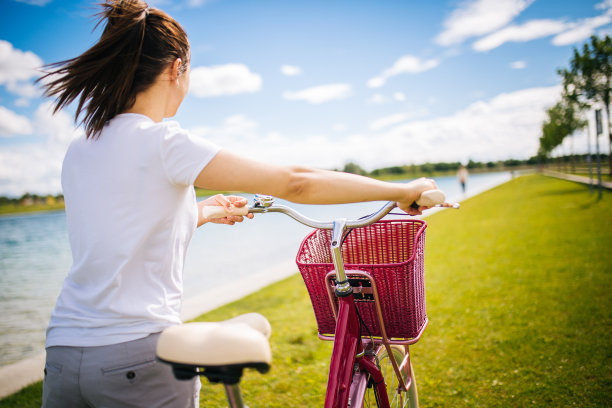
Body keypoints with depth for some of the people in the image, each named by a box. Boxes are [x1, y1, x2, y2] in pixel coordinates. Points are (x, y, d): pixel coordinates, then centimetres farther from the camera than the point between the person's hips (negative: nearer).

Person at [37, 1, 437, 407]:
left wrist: (201, 213, 28)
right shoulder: (162, 141, -15)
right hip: (137, 358, -6)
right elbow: (296, 182, -18)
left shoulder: (77, 152, 7)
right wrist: (402, 190, -9)